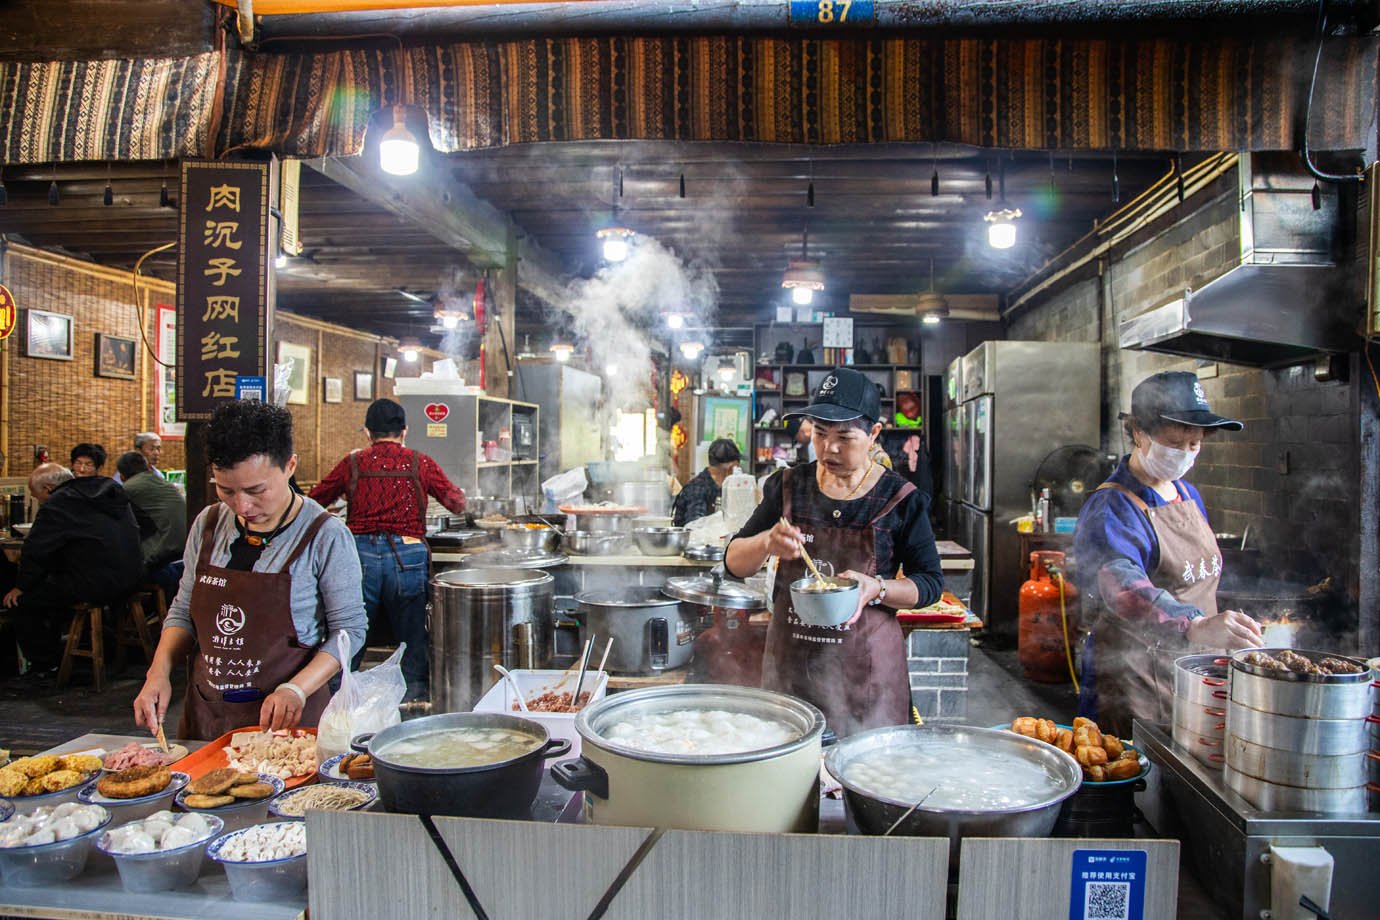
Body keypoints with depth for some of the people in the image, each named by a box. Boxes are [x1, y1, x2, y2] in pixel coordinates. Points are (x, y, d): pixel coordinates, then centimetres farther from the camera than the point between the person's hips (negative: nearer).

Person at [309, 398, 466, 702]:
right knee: (414, 646, 8)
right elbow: (458, 503, 11)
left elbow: (314, 501, 16)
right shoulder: (421, 463, 5)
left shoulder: (353, 463, 7)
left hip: (360, 554, 1)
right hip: (408, 555, -1)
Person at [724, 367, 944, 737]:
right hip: (790, 661, 2)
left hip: (865, 669, -2)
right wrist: (767, 543, -19)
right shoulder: (788, 487, 1)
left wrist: (877, 589, -20)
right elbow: (734, 562, 2)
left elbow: (930, 583, -1)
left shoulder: (899, 499, -5)